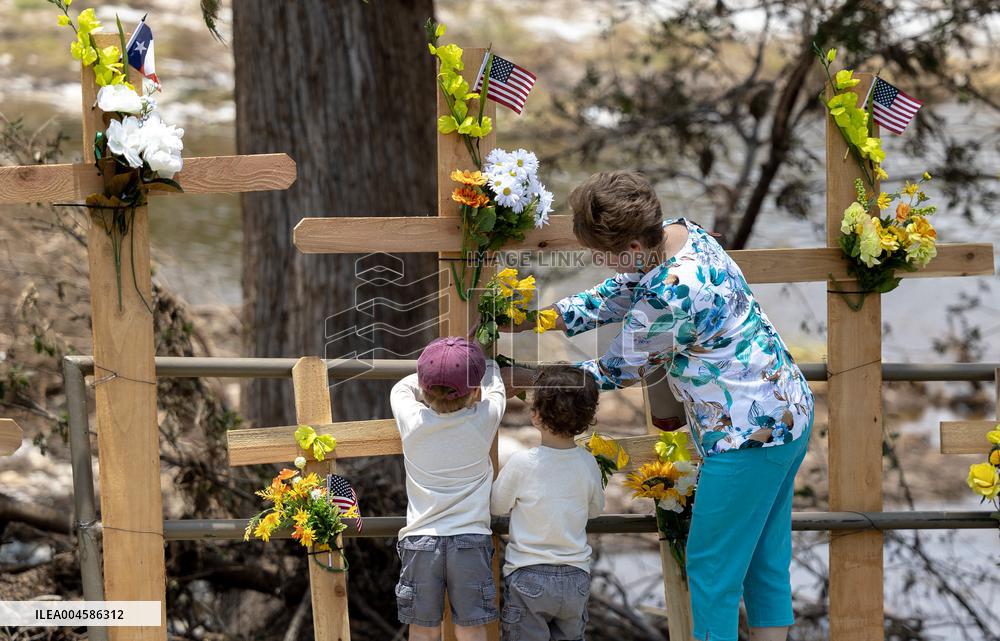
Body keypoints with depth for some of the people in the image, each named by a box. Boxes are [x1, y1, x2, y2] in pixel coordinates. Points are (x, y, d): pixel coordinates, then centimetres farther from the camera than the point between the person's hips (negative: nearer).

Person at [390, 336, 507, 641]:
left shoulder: (412, 420, -6)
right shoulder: (484, 419, -7)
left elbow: (401, 388, 17)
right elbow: (495, 387, 16)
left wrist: (434, 375, 27)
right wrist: (485, 361, 35)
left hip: (420, 541, 1)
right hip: (471, 541, -1)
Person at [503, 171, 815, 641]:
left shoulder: (670, 297, -29)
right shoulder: (680, 231, -2)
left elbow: (618, 371, -13)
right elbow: (618, 296, 13)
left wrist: (528, 380, -2)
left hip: (748, 435, -10)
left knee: (710, 568, 2)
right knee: (765, 560, 16)